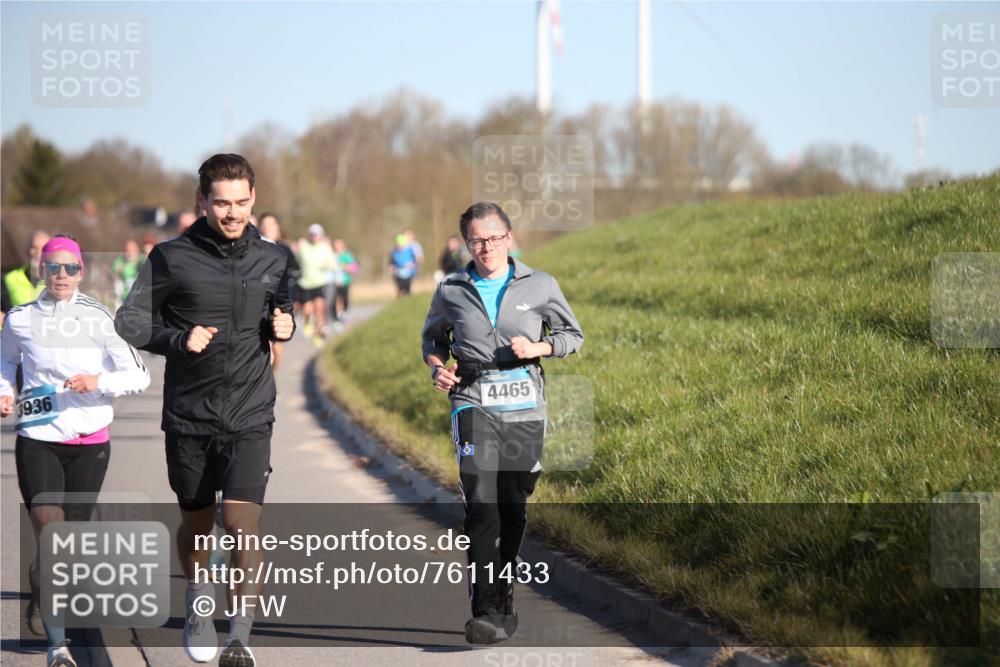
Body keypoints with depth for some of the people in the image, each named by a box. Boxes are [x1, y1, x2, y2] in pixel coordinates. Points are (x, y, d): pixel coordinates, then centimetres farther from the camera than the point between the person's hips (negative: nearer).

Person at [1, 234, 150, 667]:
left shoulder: (100, 319, -2)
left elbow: (139, 377, -4)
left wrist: (98, 381, -20)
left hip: (90, 441, 1)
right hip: (36, 438, -1)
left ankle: (41, 587, 44)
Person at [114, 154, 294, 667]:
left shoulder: (271, 260, 5)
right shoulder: (172, 258, -4)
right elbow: (129, 322, 0)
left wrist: (284, 327, -2)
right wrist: (178, 339, -16)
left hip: (249, 416, 0)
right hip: (188, 416, 0)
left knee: (243, 522, -14)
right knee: (196, 523, 15)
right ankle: (198, 602, 43)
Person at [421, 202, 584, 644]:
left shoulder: (541, 286, 6)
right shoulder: (451, 292, 7)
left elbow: (573, 336, 14)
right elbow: (433, 338, 23)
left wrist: (537, 347, -6)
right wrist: (437, 367, 2)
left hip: (525, 405, 1)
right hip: (474, 403, -1)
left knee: (513, 507, 8)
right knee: (481, 503, -16)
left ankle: (503, 601, 23)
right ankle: (487, 612, -20)